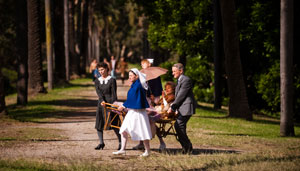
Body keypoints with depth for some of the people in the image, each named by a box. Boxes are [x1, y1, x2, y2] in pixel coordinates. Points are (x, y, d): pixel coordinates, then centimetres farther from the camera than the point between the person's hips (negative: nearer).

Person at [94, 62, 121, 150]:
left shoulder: (112, 80, -1)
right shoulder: (97, 81, 11)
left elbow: (114, 94, -5)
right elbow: (99, 92, -4)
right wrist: (102, 101, -22)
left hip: (110, 103, -5)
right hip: (101, 104, 5)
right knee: (99, 123, 1)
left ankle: (121, 142, 6)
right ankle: (101, 143, 10)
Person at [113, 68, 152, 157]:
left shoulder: (137, 86, -18)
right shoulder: (134, 85, 11)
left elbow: (132, 99, -17)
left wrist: (123, 106, -9)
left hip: (137, 112, -10)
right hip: (131, 112, 10)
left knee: (142, 131, -1)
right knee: (124, 129, 8)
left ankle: (147, 150, 8)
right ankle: (122, 149, 11)